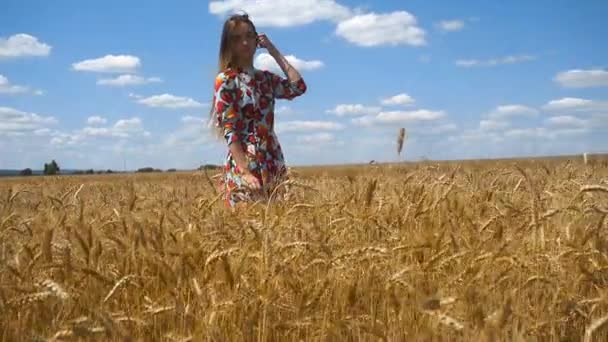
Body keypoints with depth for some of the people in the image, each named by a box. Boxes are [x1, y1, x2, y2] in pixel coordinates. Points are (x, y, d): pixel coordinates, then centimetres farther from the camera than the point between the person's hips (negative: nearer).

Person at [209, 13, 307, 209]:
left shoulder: (266, 78, 13)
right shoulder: (226, 80, -5)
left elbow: (299, 87, -3)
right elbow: (229, 131, -12)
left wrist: (274, 52, 5)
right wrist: (246, 172, -21)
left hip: (274, 165, 6)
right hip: (243, 165, -6)